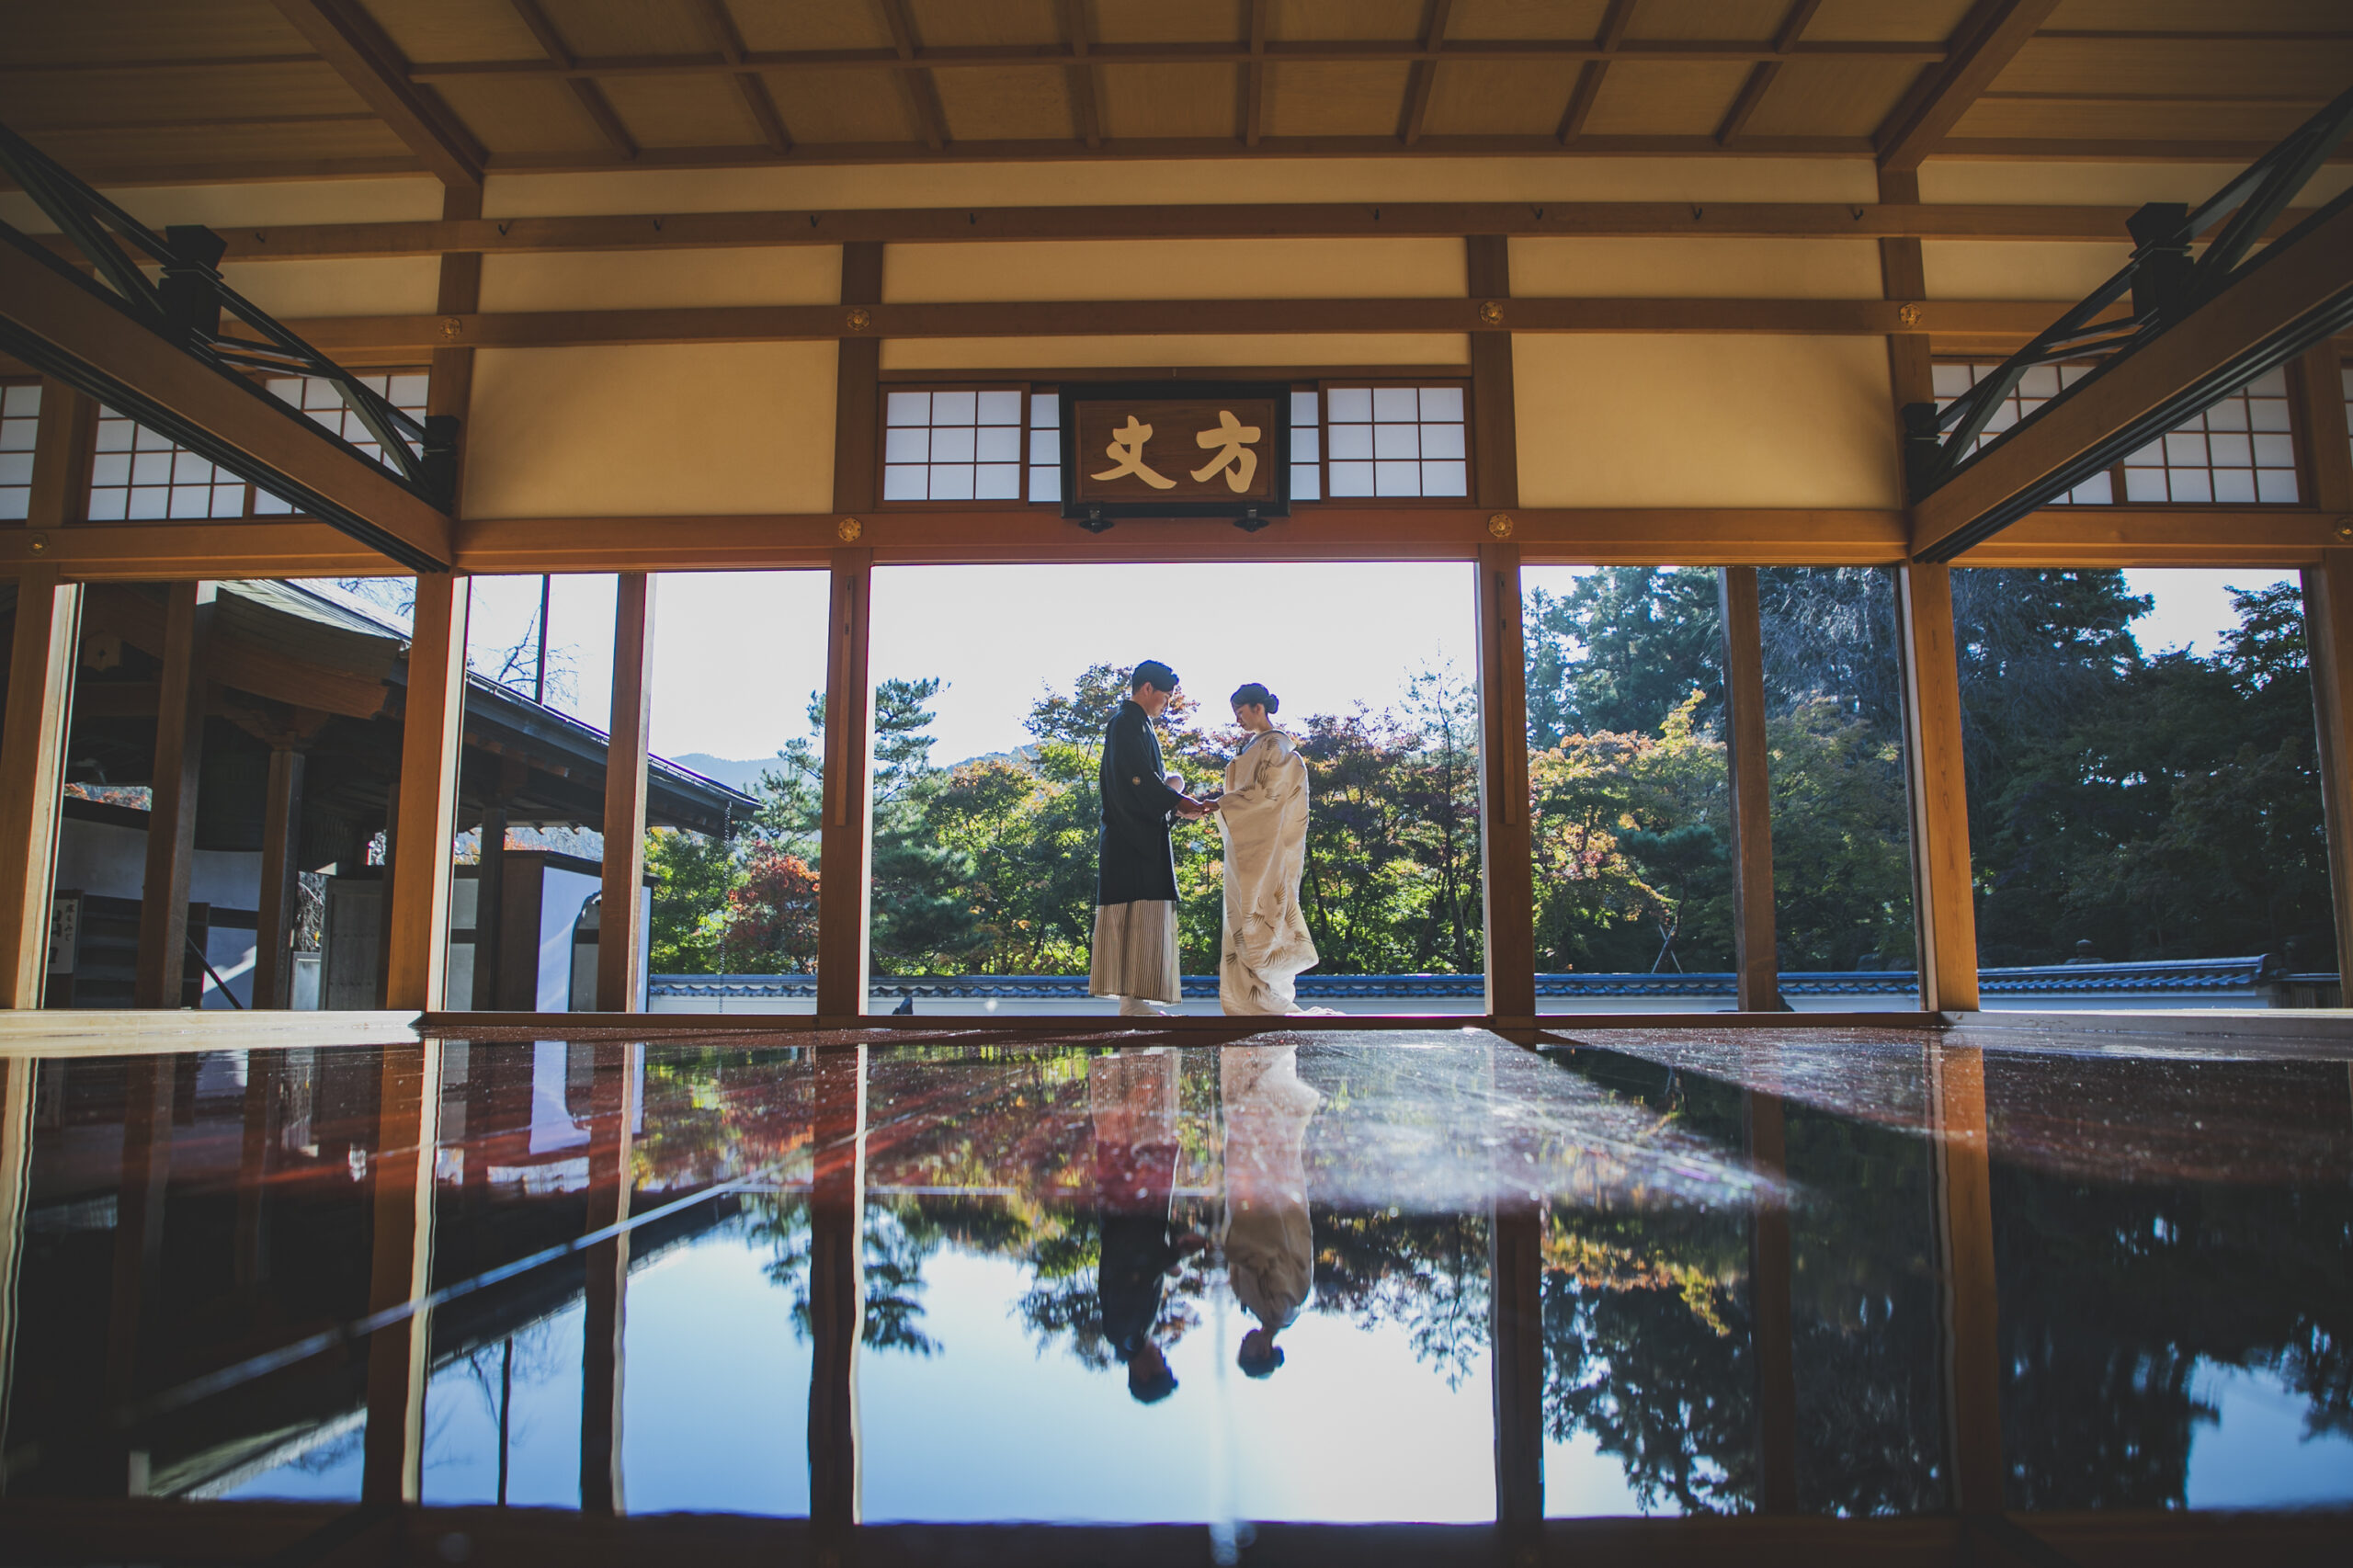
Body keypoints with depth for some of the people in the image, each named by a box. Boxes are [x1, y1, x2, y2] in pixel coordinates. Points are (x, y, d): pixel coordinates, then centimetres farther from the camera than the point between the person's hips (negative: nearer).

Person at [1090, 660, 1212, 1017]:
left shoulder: (1137, 725, 22)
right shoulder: (1127, 723, -9)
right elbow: (1140, 780, -17)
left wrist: (1178, 803, 15)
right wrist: (1179, 803, -11)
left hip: (1140, 837, 10)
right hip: (1134, 838, -10)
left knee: (1142, 918, 8)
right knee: (1139, 916, -12)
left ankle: (1133, 999, 8)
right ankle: (1131, 1000, -13)